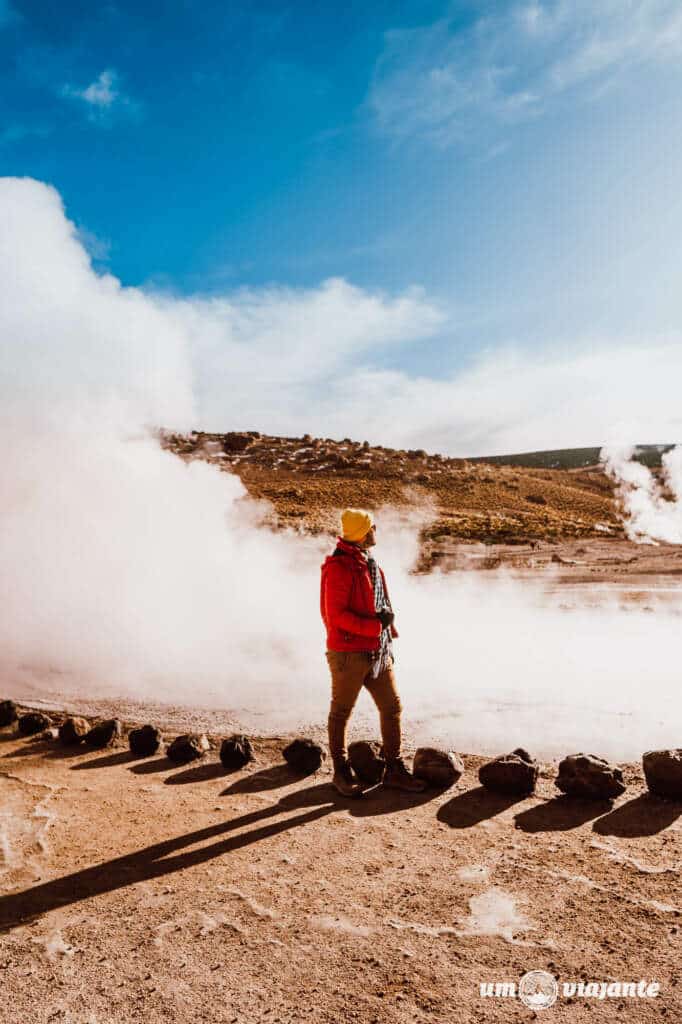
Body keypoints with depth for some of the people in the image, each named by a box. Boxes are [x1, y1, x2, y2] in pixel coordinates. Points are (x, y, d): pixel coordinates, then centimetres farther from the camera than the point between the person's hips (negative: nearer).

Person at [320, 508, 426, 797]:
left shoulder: (369, 563, 12)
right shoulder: (339, 567, -17)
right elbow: (336, 615, -21)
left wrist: (388, 627, 12)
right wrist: (376, 626, -20)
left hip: (377, 651, 9)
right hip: (349, 653, -9)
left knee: (391, 707, 11)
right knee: (341, 712, 8)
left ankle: (394, 770, 24)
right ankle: (342, 773, 23)